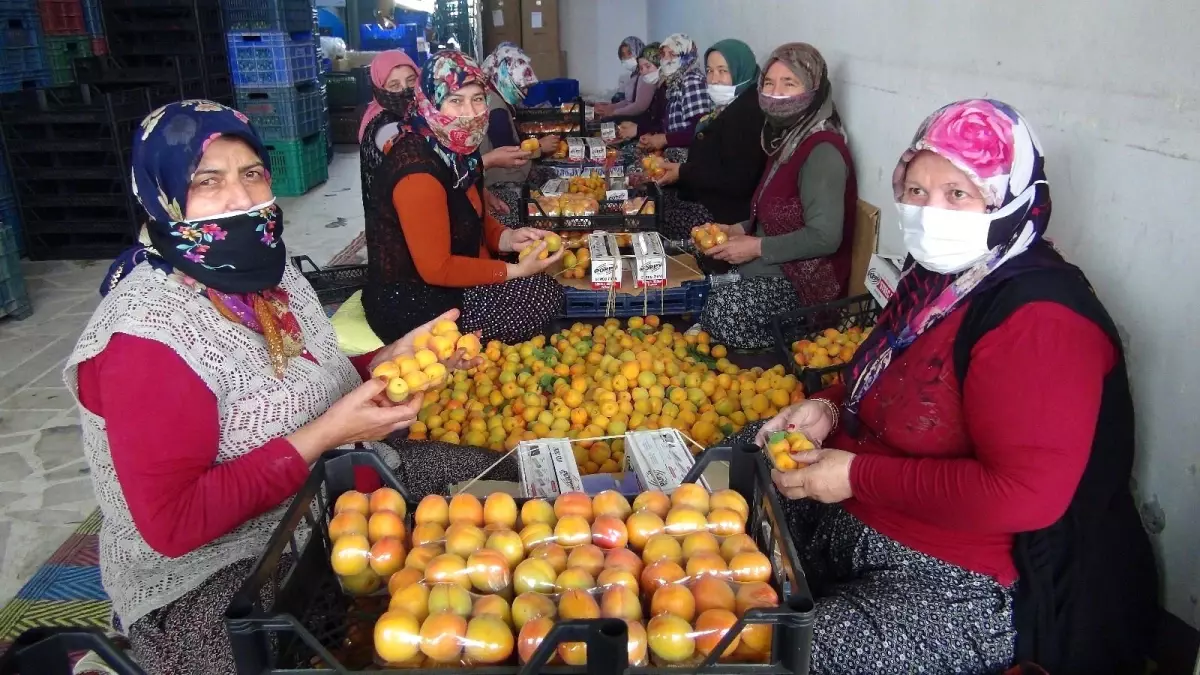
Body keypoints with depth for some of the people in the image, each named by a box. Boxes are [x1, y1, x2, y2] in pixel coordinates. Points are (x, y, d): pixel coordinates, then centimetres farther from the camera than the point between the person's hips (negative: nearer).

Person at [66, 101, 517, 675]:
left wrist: (389, 361, -7)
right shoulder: (145, 333, -24)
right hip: (209, 583, -8)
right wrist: (325, 435, -27)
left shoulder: (266, 268, 0)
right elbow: (173, 523, -26)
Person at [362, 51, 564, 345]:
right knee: (545, 296, -10)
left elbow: (471, 217, 14)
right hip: (410, 304, -9)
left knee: (543, 280, 11)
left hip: (447, 279, 9)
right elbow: (436, 269, -25)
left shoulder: (454, 148, 0)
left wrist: (507, 238, -7)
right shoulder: (418, 172, -26)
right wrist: (517, 270, -21)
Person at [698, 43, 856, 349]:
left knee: (719, 310, -27)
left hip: (805, 281, -9)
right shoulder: (788, 137, 10)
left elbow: (824, 237, -25)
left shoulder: (823, 151, -18)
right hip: (772, 267, 9)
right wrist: (739, 230, 6)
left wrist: (756, 247, -18)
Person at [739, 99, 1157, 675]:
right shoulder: (938, 277, 5)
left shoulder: (1038, 320, -23)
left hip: (973, 585, -9)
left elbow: (1025, 495, -30)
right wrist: (831, 409, 0)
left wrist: (857, 475, -24)